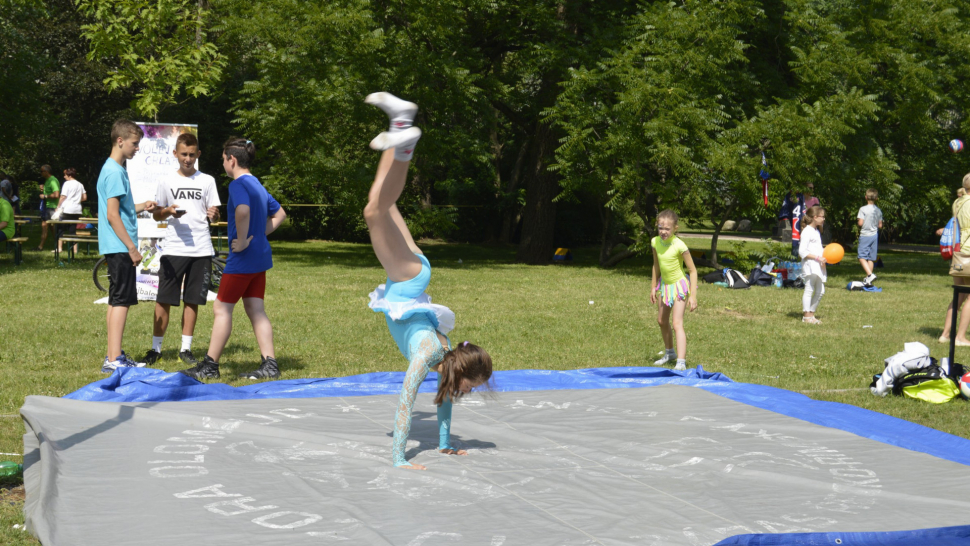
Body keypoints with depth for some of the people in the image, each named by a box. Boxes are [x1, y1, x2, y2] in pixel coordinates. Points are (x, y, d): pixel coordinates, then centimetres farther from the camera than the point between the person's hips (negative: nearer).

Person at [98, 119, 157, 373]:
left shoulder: (116, 169, 16)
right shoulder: (114, 172, -15)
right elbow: (112, 215, -20)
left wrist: (141, 207, 13)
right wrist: (132, 248, -19)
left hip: (117, 248, 10)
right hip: (119, 247, -10)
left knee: (118, 301, 13)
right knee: (120, 300, -10)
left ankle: (114, 355, 18)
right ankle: (114, 360, -10)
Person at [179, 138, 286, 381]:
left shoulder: (238, 184, -14)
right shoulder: (257, 185, 14)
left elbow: (243, 210, -35)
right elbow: (279, 214, 25)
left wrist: (242, 240, -24)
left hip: (242, 259, -9)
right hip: (260, 256, 9)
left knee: (222, 308, 1)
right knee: (256, 311, 10)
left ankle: (210, 366, 7)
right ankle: (269, 364, 6)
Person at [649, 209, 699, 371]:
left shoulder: (679, 246, -25)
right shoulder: (655, 242, -8)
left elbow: (693, 270, -19)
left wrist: (693, 296, -22)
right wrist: (653, 288, 12)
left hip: (679, 286, -7)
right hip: (664, 285, 7)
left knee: (677, 323, -16)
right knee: (662, 321, 20)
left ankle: (681, 362, -20)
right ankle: (670, 352, 42)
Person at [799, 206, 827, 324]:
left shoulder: (816, 231, 19)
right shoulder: (807, 232, -10)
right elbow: (802, 252, -16)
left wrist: (824, 257, 6)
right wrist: (818, 258, -19)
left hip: (818, 265, 9)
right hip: (810, 265, -9)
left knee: (820, 291, 10)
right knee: (809, 289, -6)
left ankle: (811, 313, 18)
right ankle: (806, 315, -2)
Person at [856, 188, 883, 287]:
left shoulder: (863, 209, -13)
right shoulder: (878, 210, 3)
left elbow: (860, 223, -18)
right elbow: (880, 226, 5)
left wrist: (859, 228, 3)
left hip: (865, 235, -6)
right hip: (874, 235, 6)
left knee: (862, 257, -4)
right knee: (871, 258, 9)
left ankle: (870, 274, -23)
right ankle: (868, 280, 13)